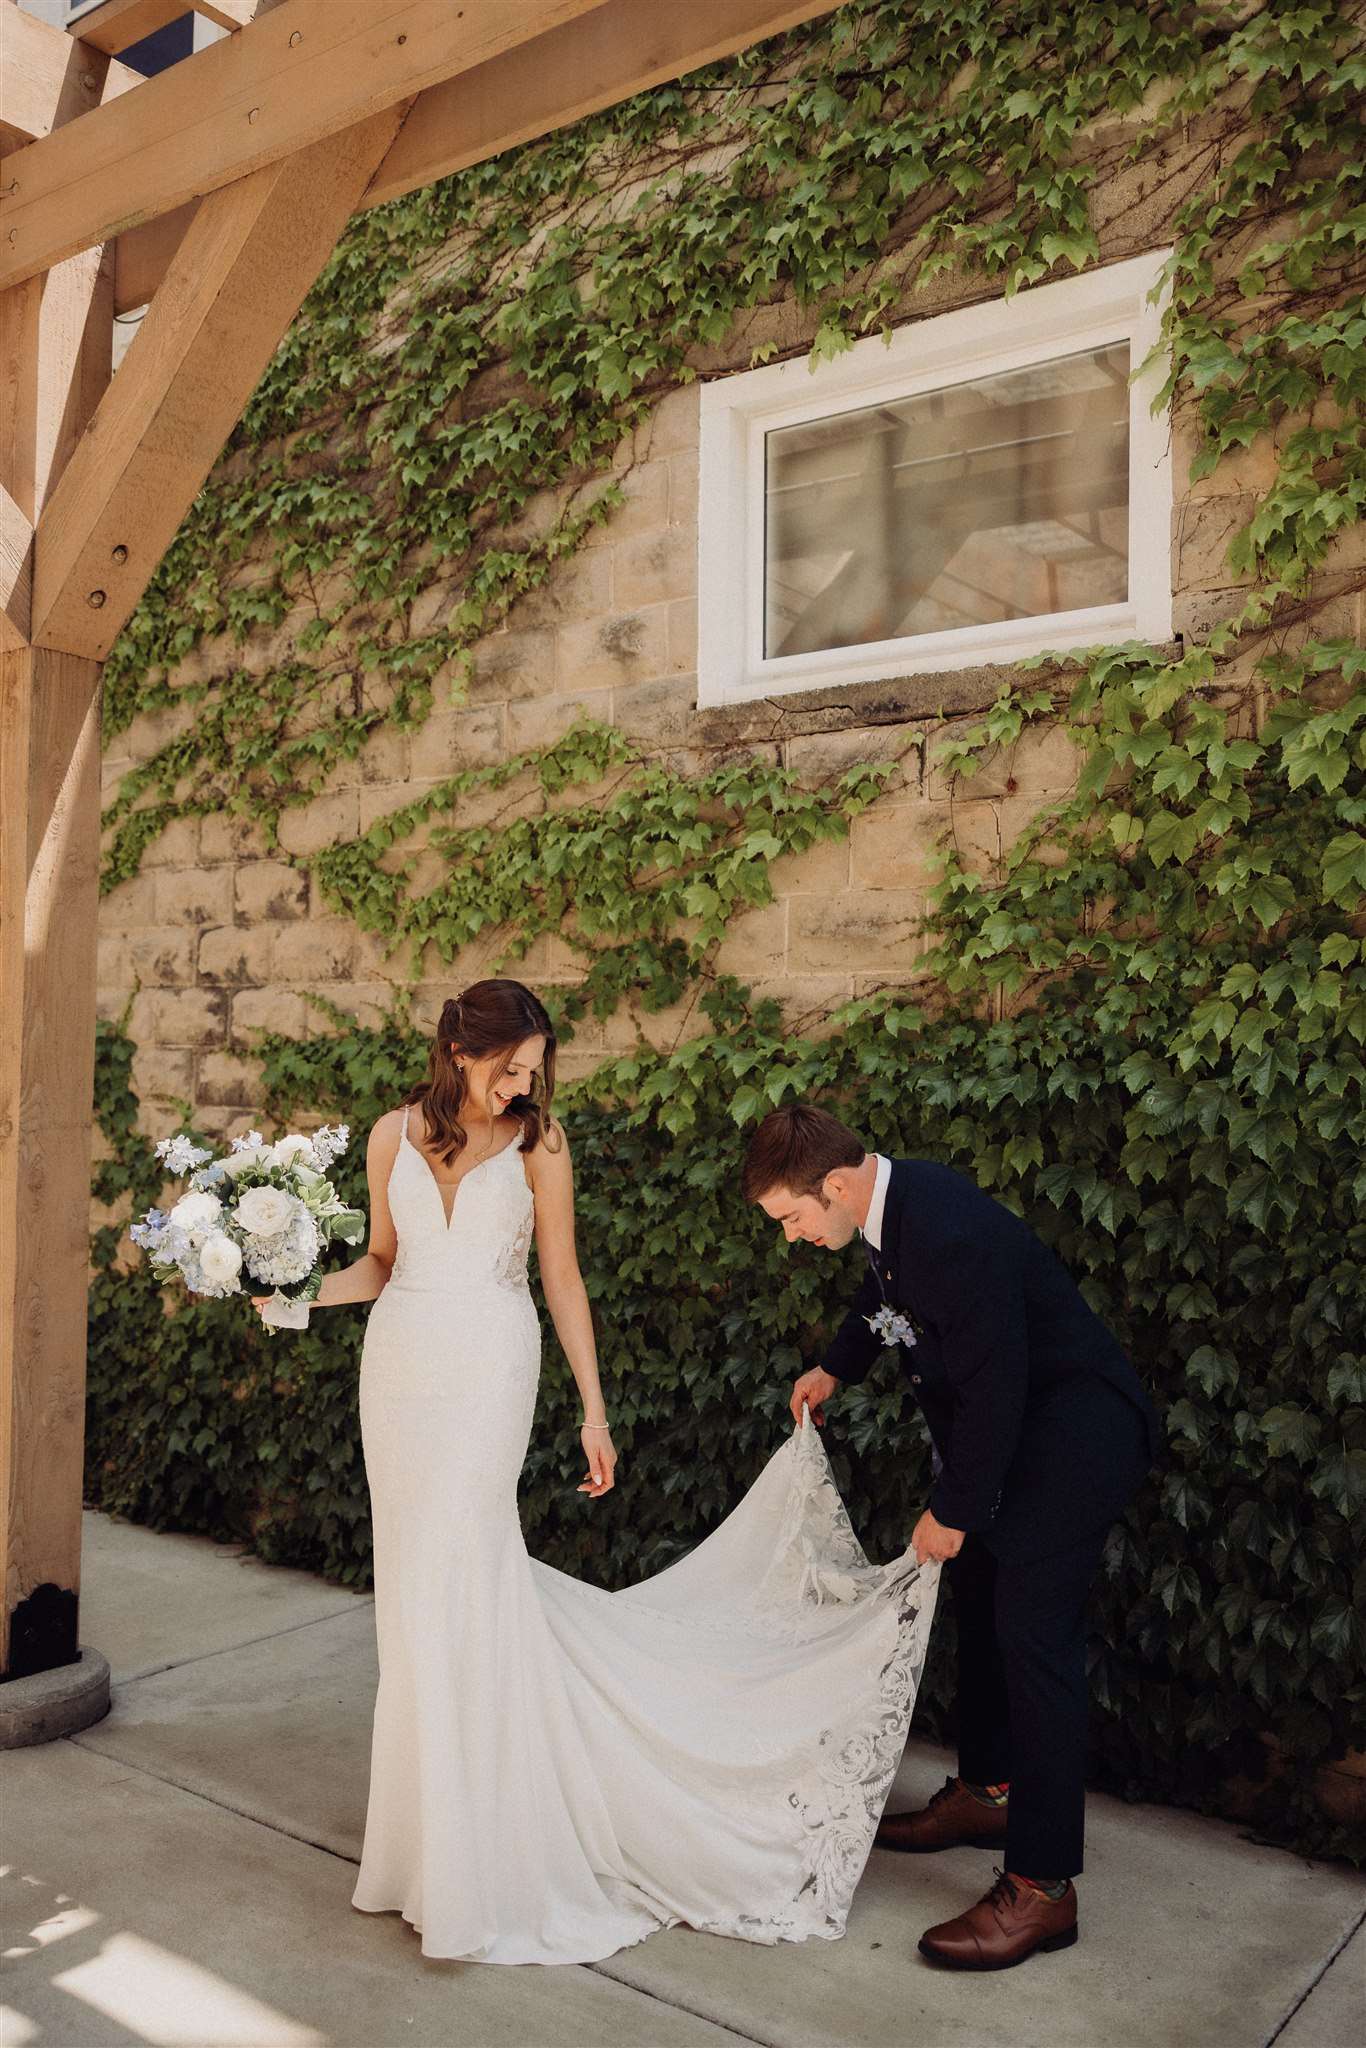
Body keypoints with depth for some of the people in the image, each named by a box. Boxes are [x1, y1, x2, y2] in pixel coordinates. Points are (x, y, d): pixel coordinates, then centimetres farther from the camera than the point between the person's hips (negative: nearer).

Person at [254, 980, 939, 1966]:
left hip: (489, 1374, -3)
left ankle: (469, 1864, 6)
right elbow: (381, 1261, 14)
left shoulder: (538, 1141, -1)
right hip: (400, 1366, 3)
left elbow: (563, 1277, 1)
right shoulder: (395, 1134, 5)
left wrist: (595, 1412, 1)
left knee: (451, 1577, -8)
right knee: (416, 1579, 8)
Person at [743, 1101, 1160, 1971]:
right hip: (1012, 1420, 10)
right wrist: (836, 1369, 19)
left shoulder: (952, 1234, -33)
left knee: (1033, 1634, -10)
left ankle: (1043, 1885, -1)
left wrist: (954, 1511, -16)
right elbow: (887, 1295, 20)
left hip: (1073, 1432, -10)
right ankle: (988, 1792, 36)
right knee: (981, 1601, 19)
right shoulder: (895, 1199, -4)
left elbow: (993, 1390, -27)